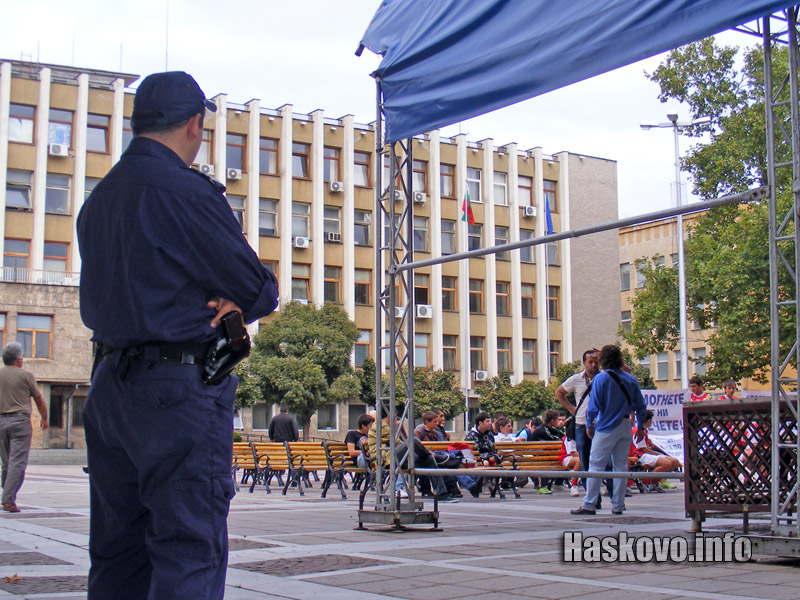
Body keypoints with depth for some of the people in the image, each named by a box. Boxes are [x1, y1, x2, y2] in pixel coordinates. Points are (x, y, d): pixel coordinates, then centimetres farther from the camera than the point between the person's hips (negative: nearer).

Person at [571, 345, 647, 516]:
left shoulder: (600, 378, -8)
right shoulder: (631, 379, 5)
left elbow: (594, 406, -10)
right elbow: (640, 406, 9)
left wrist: (589, 425, 2)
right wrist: (641, 427, 18)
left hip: (606, 428, -5)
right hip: (625, 427, 5)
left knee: (595, 466, 0)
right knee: (620, 467, 9)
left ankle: (589, 505, -1)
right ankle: (618, 506, 11)